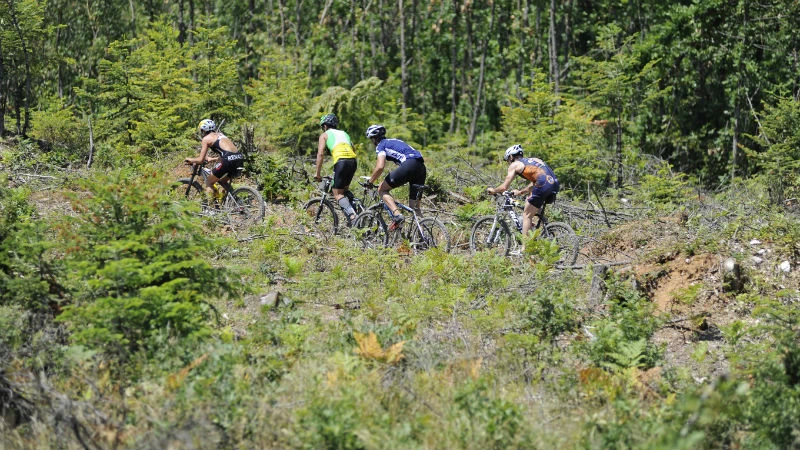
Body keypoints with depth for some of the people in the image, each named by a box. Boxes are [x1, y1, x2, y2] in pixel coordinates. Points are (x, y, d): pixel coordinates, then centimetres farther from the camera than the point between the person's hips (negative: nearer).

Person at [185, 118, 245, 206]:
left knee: (208, 183, 11)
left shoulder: (206, 138, 9)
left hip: (229, 160, -7)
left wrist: (191, 160, 24)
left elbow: (200, 160, 5)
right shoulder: (220, 135, 29)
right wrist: (212, 159, 47)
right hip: (240, 159, 7)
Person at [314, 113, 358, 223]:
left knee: (338, 194, 1)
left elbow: (320, 153, 5)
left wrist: (317, 173, 9)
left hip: (341, 161, -5)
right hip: (353, 161, 6)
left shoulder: (325, 135, 16)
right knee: (345, 188, 25)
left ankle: (352, 215, -22)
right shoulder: (344, 133, 32)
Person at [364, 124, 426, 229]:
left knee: (382, 189, 6)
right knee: (415, 207, 14)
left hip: (408, 165, -8)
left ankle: (397, 215, -13)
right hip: (421, 167, 8)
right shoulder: (394, 141, 34)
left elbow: (380, 167, -6)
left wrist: (369, 182, 7)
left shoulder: (381, 145, 9)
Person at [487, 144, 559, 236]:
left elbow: (504, 187, 9)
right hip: (555, 184, 7)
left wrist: (493, 190, 28)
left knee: (526, 215, 5)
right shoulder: (534, 160, 31)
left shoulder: (515, 165, 11)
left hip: (543, 185, -7)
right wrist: (519, 192, 48)